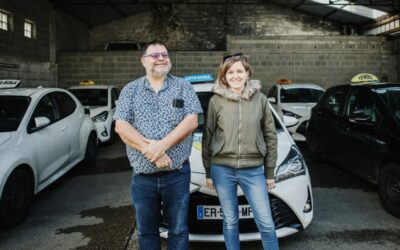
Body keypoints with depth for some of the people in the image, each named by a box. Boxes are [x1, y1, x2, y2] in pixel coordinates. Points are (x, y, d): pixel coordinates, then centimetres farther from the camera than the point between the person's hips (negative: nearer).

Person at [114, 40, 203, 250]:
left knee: (178, 230, 9)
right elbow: (121, 126, -4)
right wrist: (151, 152, -16)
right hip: (142, 176, 1)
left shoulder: (183, 87, 4)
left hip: (177, 174, -1)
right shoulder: (130, 90, 6)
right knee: (146, 232, 13)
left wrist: (162, 145, -18)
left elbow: (191, 121, -7)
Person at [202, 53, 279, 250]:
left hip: (253, 170, 1)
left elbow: (270, 136, 5)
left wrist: (270, 172, 5)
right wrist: (208, 172, 4)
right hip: (222, 170, 0)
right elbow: (208, 137, 4)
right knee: (230, 221, 12)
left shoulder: (260, 99, 1)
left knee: (266, 222, 4)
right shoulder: (216, 100, -1)